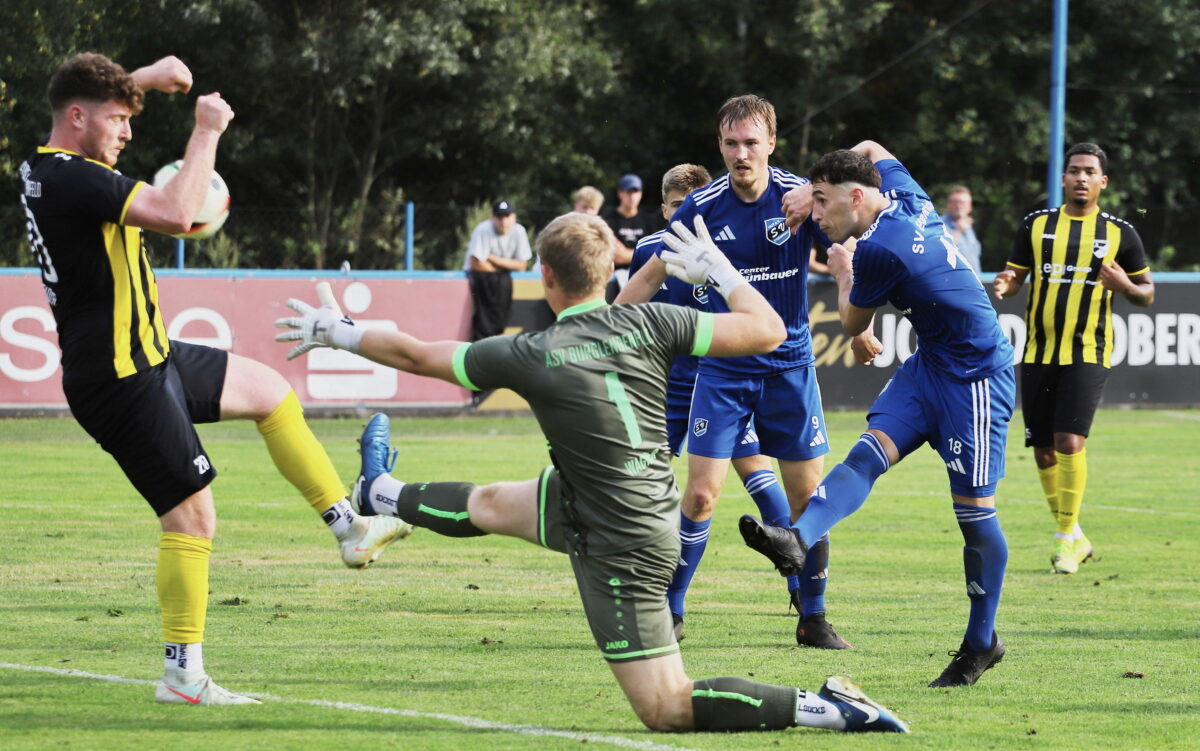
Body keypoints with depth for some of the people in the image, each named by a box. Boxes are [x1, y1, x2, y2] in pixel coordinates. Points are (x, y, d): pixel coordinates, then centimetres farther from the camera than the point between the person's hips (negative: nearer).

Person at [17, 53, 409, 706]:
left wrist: (144, 78, 20)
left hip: (147, 356, 11)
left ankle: (348, 526, 26)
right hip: (121, 379, -11)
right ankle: (182, 674, -2)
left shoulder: (41, 168, 8)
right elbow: (174, 215, -32)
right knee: (192, 513, -8)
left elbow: (90, 96, 32)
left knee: (267, 389, 21)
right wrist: (207, 132, -21)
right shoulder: (74, 178, -23)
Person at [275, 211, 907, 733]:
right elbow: (766, 330, -7)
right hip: (651, 506, 8)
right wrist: (717, 269, 9)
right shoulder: (648, 324, -9)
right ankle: (380, 496, 55)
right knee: (490, 504, 29)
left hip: (619, 547, -8)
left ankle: (826, 708, -13)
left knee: (665, 710, -3)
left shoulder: (530, 356, -18)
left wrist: (338, 333, 13)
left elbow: (415, 355, -4)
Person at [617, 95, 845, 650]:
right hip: (723, 369, 0)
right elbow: (653, 273, 6)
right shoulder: (703, 206, -5)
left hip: (790, 367, 0)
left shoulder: (804, 195, -7)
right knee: (701, 494, -8)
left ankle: (813, 619, 14)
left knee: (808, 496, 1)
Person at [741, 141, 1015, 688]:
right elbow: (870, 150, 24)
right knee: (870, 451, -12)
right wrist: (814, 193, 17)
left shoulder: (878, 250, -23)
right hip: (929, 364, 10)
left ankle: (982, 641, 8)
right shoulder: (908, 199, 1)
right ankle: (798, 540, -31)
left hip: (974, 378, -10)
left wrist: (843, 271, 13)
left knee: (973, 509, -2)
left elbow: (853, 322, -5)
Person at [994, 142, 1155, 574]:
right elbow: (1015, 275, 11)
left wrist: (1125, 286, -14)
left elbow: (1147, 294, 9)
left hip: (1088, 355, -3)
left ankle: (1067, 537, -8)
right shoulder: (1036, 225, 7)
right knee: (1043, 451, 5)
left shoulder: (1119, 234, 3)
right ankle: (1074, 539, 22)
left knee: (1070, 441, -19)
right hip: (1038, 354, 3)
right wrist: (1004, 286, -13)